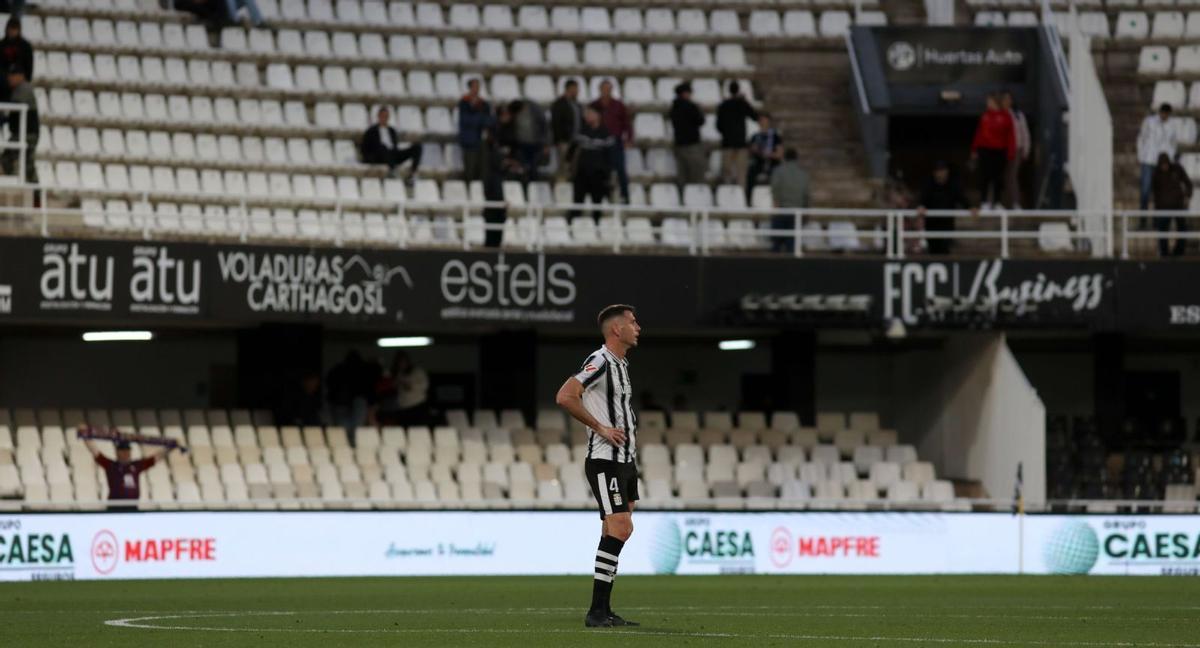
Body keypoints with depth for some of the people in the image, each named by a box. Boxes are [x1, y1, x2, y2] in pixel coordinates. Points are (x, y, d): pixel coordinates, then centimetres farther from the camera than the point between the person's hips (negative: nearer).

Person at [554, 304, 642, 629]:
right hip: (605, 460, -10)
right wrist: (600, 428, -20)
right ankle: (596, 612, -16)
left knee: (617, 533, 9)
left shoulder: (620, 364, 18)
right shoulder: (600, 361, -13)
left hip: (624, 461, 10)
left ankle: (603, 612, 12)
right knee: (619, 529, -16)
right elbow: (565, 397, -25)